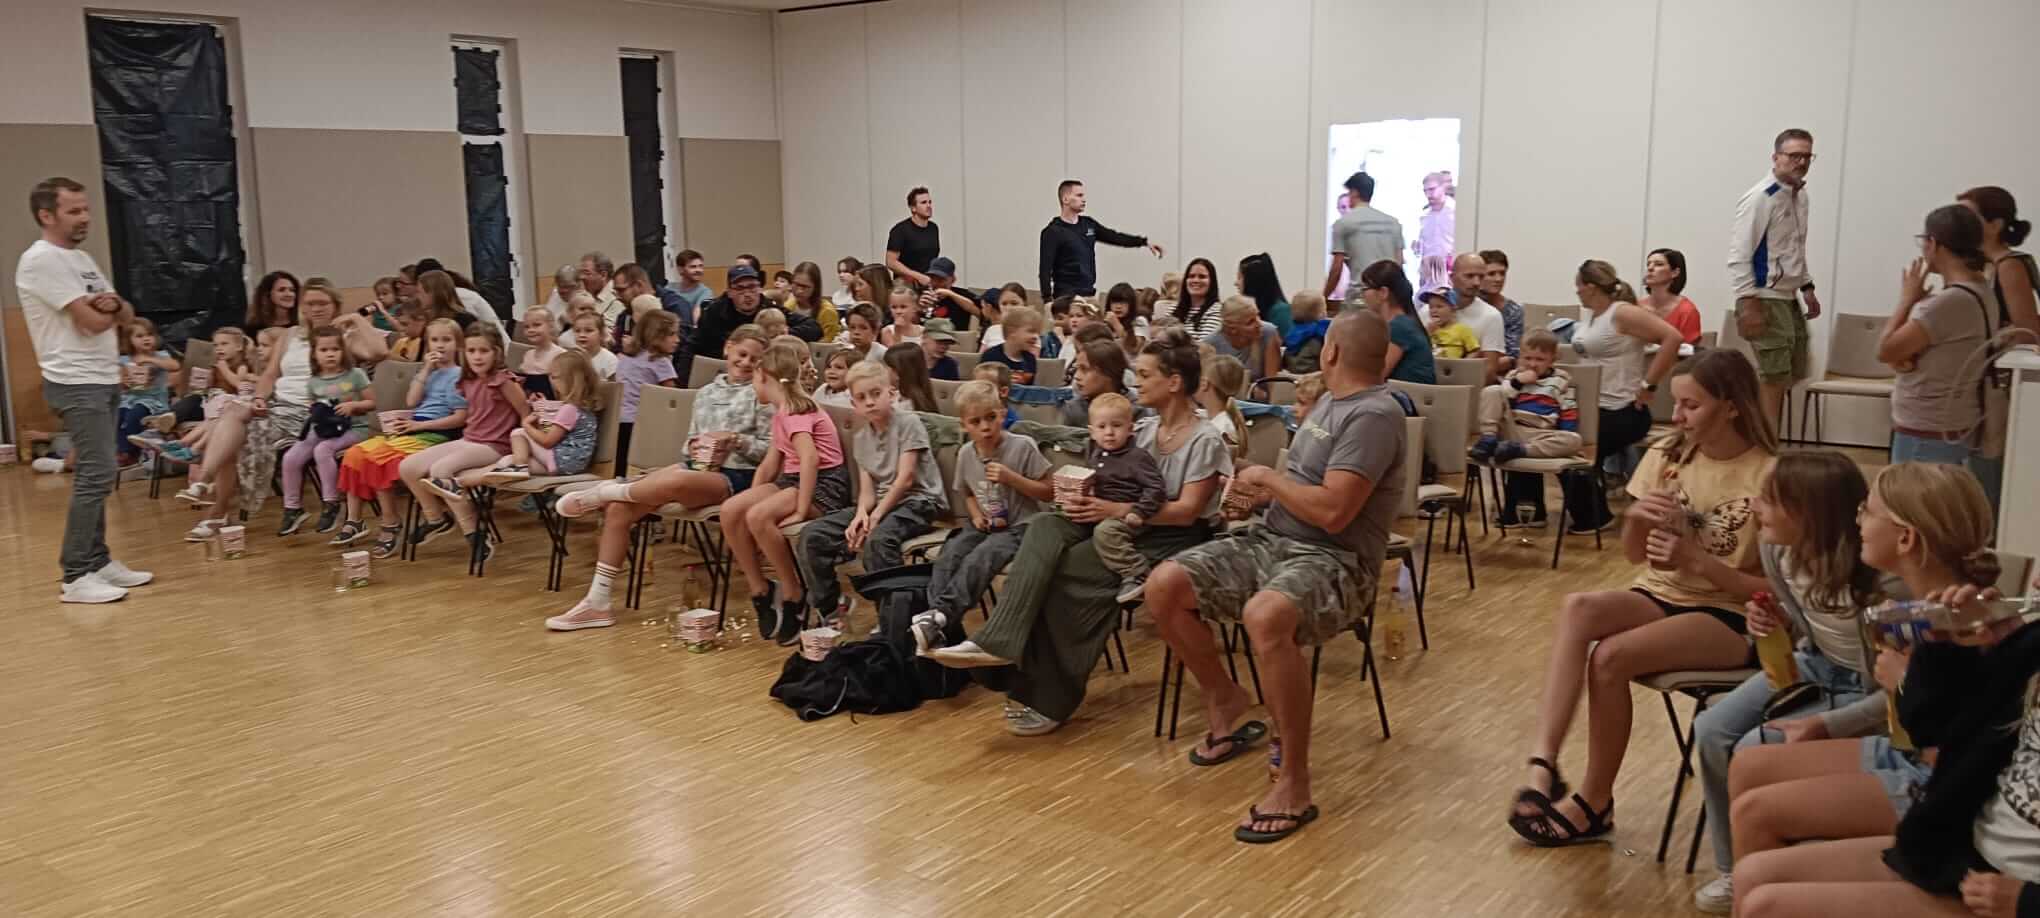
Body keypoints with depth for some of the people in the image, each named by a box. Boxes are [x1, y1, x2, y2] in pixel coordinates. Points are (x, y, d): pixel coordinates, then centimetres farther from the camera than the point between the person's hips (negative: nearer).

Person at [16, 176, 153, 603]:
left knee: (96, 474, 12)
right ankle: (76, 577, -7)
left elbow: (126, 316, 13)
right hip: (76, 384, -9)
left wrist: (112, 304, -10)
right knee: (97, 474, -12)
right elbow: (92, 322, -19)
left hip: (103, 379, 9)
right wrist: (110, 309, 4)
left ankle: (98, 561, 19)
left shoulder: (81, 258, 16)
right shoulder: (41, 260, -13)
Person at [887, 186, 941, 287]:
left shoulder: (934, 228, 12)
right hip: (907, 286, -5)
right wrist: (919, 277, -18)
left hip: (930, 285, 5)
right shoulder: (900, 230, -7)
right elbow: (891, 262, -12)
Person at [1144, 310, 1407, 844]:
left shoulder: (1374, 415, -15)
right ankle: (1224, 700, 14)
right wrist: (1264, 492, 6)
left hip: (1333, 560, -9)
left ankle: (1295, 785, -27)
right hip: (1272, 540, 9)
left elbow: (1333, 512, -24)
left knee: (1264, 615, -41)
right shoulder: (1331, 402, 15)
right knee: (1164, 586, -8)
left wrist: (1269, 476, -10)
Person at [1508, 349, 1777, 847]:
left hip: (1728, 618, -5)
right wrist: (1637, 519, -13)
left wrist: (1696, 560, -23)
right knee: (1578, 608, -28)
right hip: (1661, 596, 5)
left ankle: (1594, 804, -10)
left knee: (1610, 655, -29)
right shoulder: (1667, 455, 3)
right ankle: (1543, 763, -34)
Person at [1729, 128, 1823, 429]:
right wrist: (1749, 304, -22)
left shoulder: (1800, 195, 13)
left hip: (1789, 297, 9)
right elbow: (1739, 255, -18)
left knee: (1792, 375, 13)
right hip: (1766, 300, -9)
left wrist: (1807, 287, 18)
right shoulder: (1760, 198, -14)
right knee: (1775, 379, -7)